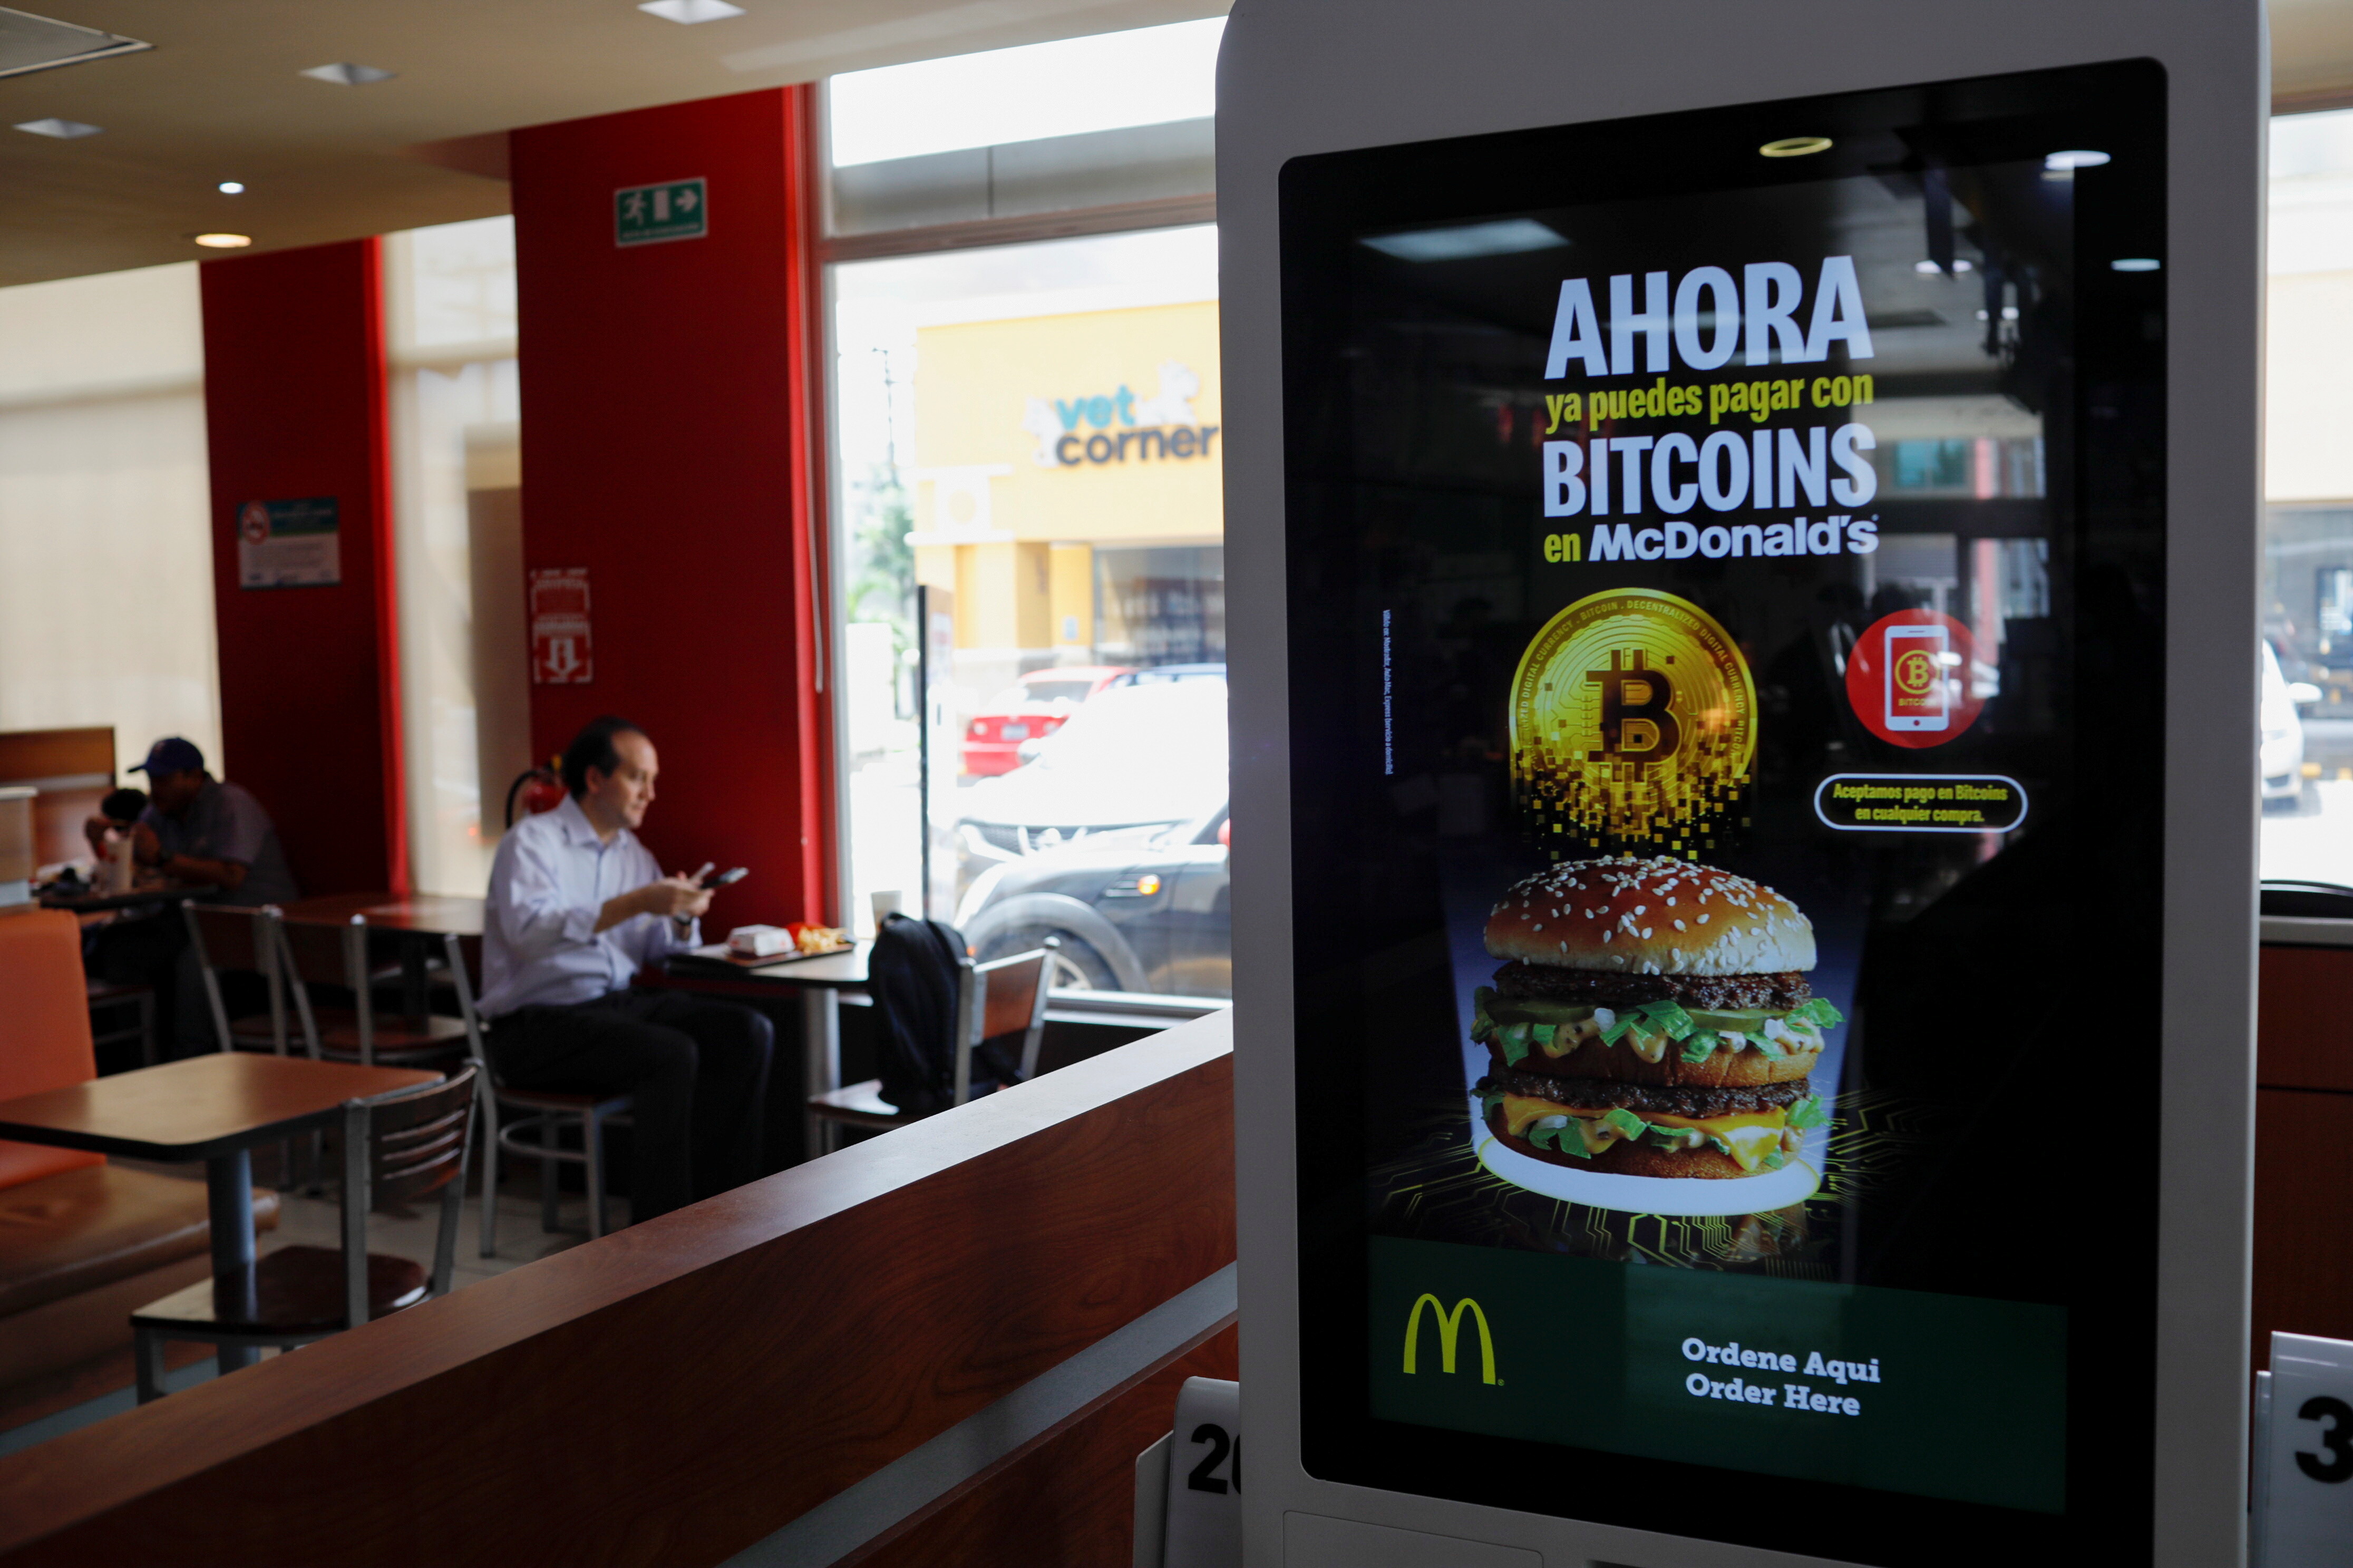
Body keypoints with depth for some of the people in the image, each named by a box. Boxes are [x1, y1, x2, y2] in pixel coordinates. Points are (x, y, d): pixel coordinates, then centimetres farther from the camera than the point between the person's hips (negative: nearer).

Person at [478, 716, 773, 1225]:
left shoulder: (634, 853, 17)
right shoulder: (532, 840, -6)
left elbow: (656, 949, 17)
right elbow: (529, 930, -24)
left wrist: (682, 918, -7)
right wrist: (635, 904, -29)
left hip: (618, 1002, 7)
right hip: (536, 1024, -7)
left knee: (749, 1033, -13)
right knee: (672, 1054, -31)